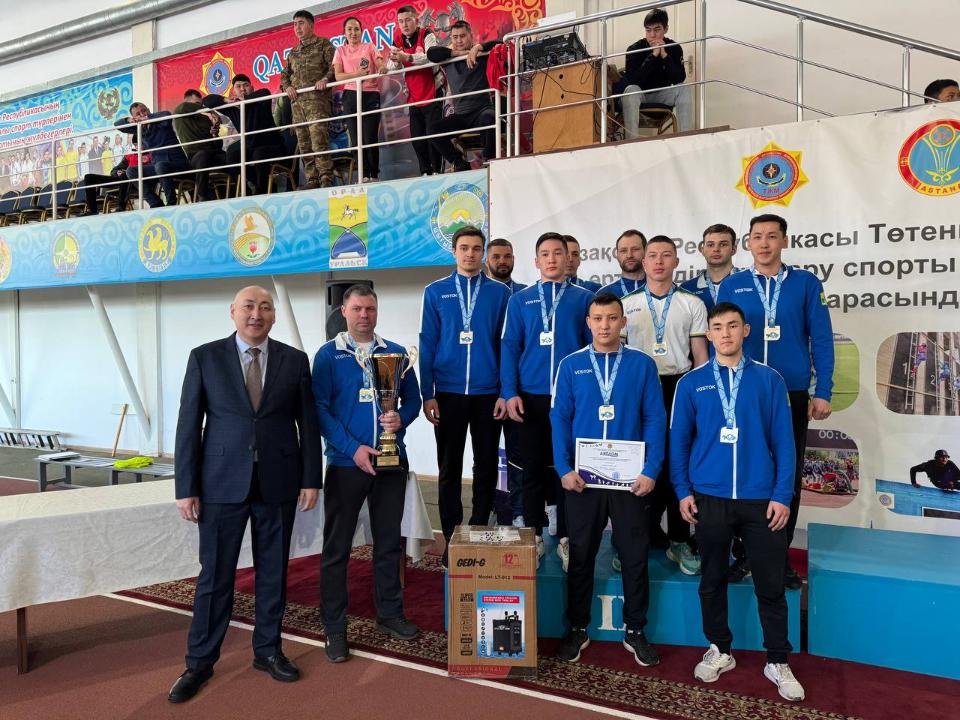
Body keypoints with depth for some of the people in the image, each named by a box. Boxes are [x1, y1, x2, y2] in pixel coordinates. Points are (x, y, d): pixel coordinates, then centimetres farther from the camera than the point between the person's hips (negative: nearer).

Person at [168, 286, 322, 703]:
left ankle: (267, 650, 29)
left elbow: (308, 424, 4)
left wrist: (311, 480, 0)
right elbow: (188, 425, -1)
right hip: (222, 484, -1)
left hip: (278, 485, 2)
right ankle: (200, 661, 23)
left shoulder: (294, 360, 3)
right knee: (214, 575, 6)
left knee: (273, 572, 12)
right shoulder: (205, 358, 0)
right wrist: (186, 488, -5)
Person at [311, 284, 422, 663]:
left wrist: (401, 418, -13)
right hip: (346, 462, -3)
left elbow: (413, 399, 10)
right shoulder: (328, 355, -2)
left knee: (389, 541, 13)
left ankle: (389, 613, 28)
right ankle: (334, 627, 15)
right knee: (337, 546, 4)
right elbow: (320, 408, -7)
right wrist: (353, 448, -16)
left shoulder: (396, 353, 7)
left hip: (392, 461, 3)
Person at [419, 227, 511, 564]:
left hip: (488, 393, 0)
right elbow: (427, 344, 2)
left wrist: (505, 392, -4)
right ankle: (451, 537, 20)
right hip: (448, 393, 0)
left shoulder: (499, 293, 4)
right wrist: (428, 394, -4)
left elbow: (506, 344, 3)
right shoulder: (436, 292, 4)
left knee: (486, 467, 8)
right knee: (450, 469, 8)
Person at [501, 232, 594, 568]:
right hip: (530, 398, 1)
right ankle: (534, 538, 19)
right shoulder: (520, 300, 8)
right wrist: (510, 393, -6)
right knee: (532, 470, 7)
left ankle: (565, 539, 19)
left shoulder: (584, 299, 6)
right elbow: (509, 347, 4)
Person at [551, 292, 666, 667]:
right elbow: (559, 418, -1)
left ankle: (635, 630, 26)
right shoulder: (571, 365, 2)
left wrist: (651, 470, -10)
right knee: (580, 555, 11)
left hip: (631, 478, 0)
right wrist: (564, 468, -10)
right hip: (582, 478, 0)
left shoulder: (642, 364, 1)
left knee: (635, 556, 9)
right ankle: (577, 628, 27)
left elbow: (655, 420, -1)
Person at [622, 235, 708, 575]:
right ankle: (645, 530, 17)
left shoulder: (692, 304, 7)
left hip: (679, 388, 0)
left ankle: (680, 540, 12)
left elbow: (700, 355, 6)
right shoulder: (626, 305, 8)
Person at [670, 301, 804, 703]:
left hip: (761, 499, 0)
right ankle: (719, 650, 30)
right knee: (712, 580, 12)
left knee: (770, 584, 7)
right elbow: (678, 440, 5)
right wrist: (682, 491, -2)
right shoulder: (691, 383, 3)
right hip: (709, 498, 1)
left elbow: (783, 441, 1)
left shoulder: (769, 380, 2)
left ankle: (778, 662, 24)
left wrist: (782, 495, -5)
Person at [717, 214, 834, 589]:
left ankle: (780, 556, 22)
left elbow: (821, 339, 2)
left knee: (788, 478, 7)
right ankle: (742, 554, 21)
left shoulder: (806, 283, 3)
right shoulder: (731, 285, 4)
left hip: (792, 396, 0)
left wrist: (822, 393, -3)